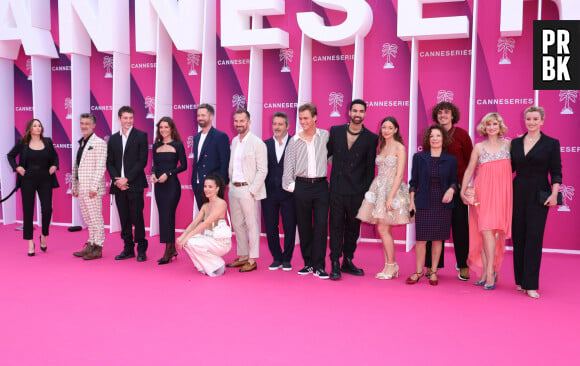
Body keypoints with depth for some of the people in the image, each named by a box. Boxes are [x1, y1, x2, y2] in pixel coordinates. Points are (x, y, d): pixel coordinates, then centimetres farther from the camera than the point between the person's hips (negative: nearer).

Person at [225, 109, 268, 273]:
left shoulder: (257, 143, -9)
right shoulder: (234, 141, 14)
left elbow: (262, 170, -12)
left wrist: (252, 190, -15)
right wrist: (230, 183, 11)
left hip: (248, 190, -8)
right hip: (233, 189, 8)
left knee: (251, 225, -2)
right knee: (237, 224, 13)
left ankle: (252, 260, 7)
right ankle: (243, 256, 24)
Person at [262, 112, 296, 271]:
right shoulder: (265, 144, 9)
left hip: (288, 192, -3)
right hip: (269, 192, 3)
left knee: (289, 227, 4)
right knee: (271, 228, 8)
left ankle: (287, 259, 19)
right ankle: (277, 258, 22)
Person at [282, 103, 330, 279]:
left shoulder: (325, 136, 5)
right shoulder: (294, 141, 6)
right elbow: (288, 165, 8)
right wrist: (290, 185, 2)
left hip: (321, 185, -1)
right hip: (302, 186, 1)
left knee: (321, 225, -7)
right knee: (304, 226, 6)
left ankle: (319, 266, 1)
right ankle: (308, 263, 18)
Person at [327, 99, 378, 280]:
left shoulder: (371, 138, 1)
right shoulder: (335, 131, 5)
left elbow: (370, 168, 2)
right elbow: (327, 153, 14)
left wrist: (367, 192, -1)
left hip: (357, 191, 0)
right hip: (337, 189, 0)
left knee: (353, 227, 9)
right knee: (336, 226, 1)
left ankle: (348, 261, 22)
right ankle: (335, 264, 7)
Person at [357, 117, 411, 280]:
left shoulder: (399, 147, -7)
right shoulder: (381, 147, 15)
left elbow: (399, 175, -13)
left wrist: (390, 197, -20)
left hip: (392, 189, -7)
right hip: (378, 188, 7)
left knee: (383, 229, -9)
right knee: (383, 230, 7)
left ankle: (391, 266, 4)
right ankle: (390, 266, 15)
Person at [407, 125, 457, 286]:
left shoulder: (451, 160, 5)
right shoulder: (419, 157, 4)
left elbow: (454, 180, 12)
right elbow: (413, 181, 7)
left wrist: (451, 189, -10)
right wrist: (412, 200, 0)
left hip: (443, 205, 1)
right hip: (423, 204, -1)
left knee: (438, 238, 5)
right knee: (421, 238, 0)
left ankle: (434, 271, 18)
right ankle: (419, 271, 15)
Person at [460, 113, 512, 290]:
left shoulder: (508, 144, 9)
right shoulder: (479, 147, 8)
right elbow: (469, 170, 11)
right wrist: (462, 191, 6)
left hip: (501, 192, -1)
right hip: (482, 192, 1)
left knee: (488, 229, -9)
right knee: (484, 231, -1)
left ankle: (489, 272, -3)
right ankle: (486, 272, 8)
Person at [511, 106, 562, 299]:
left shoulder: (551, 143, 1)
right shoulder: (515, 143, 9)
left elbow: (556, 172, -1)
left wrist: (554, 193, -11)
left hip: (539, 195, -3)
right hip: (518, 194, 3)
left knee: (534, 238, -6)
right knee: (518, 238, 6)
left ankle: (531, 285, -1)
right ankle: (520, 280, 16)